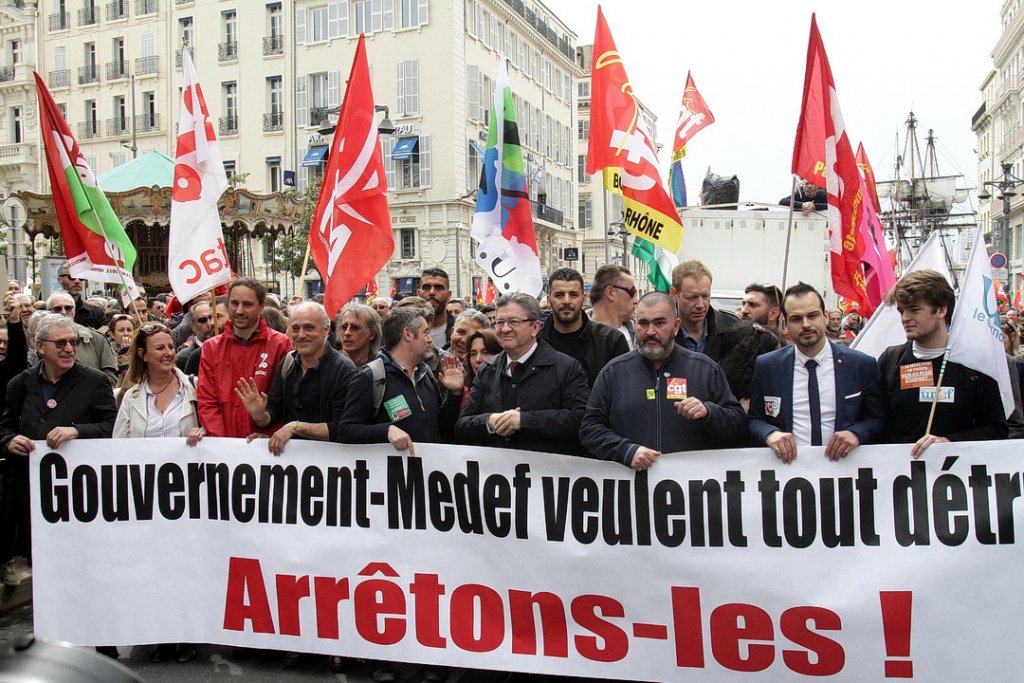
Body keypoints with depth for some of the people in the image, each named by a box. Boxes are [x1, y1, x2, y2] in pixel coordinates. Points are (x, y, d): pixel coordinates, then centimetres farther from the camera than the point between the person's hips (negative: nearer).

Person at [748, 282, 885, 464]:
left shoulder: (862, 365, 3)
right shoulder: (766, 366, 3)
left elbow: (877, 419, 10)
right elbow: (754, 419, 8)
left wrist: (856, 433, -10)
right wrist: (770, 434, -12)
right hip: (788, 463, 0)